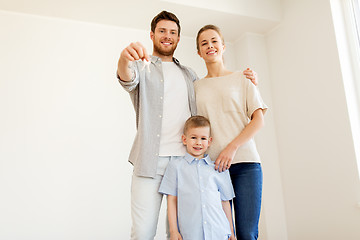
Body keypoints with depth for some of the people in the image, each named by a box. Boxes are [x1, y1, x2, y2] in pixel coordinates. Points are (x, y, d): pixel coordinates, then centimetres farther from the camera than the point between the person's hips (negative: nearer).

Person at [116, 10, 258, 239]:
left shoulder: (188, 74, 22)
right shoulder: (142, 67, 10)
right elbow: (128, 79, -13)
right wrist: (125, 60, -39)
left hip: (185, 160, 3)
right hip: (150, 161, -3)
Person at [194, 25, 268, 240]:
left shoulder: (241, 79, 10)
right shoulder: (196, 86, 13)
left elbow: (259, 120, 2)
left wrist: (232, 147, -11)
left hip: (245, 163, -1)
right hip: (211, 165, 1)